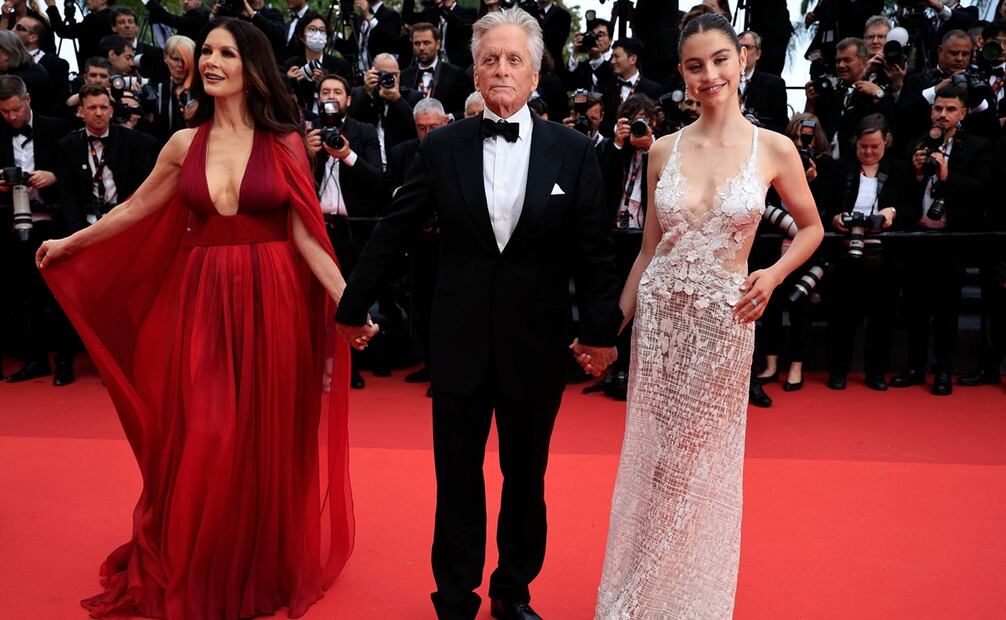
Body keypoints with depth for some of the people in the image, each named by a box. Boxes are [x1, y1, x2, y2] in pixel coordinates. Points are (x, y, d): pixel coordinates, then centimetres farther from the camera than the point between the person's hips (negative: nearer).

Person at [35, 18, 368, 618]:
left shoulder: (285, 143, 0)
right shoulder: (185, 143, 6)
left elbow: (305, 235, -3)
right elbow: (136, 209, 18)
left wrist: (348, 297, -13)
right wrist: (69, 244, 25)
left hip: (270, 301, -2)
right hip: (202, 300, 2)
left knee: (264, 435, 6)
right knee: (200, 437, 4)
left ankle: (264, 565, 28)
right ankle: (196, 571, 26)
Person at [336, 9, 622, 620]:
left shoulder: (574, 151, -2)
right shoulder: (442, 147, 0)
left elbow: (595, 250, -1)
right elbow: (393, 234, 4)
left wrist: (601, 329, -3)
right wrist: (354, 306, 8)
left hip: (537, 342, 0)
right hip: (460, 340, 0)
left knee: (526, 477, 15)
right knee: (457, 476, 10)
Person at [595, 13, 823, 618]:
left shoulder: (774, 148, -4)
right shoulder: (664, 150, 2)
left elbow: (812, 227, 8)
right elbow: (649, 247, 8)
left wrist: (774, 273, -10)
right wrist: (619, 319, 7)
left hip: (725, 317, -2)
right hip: (659, 313, 2)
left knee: (706, 460, 10)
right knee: (650, 455, 11)